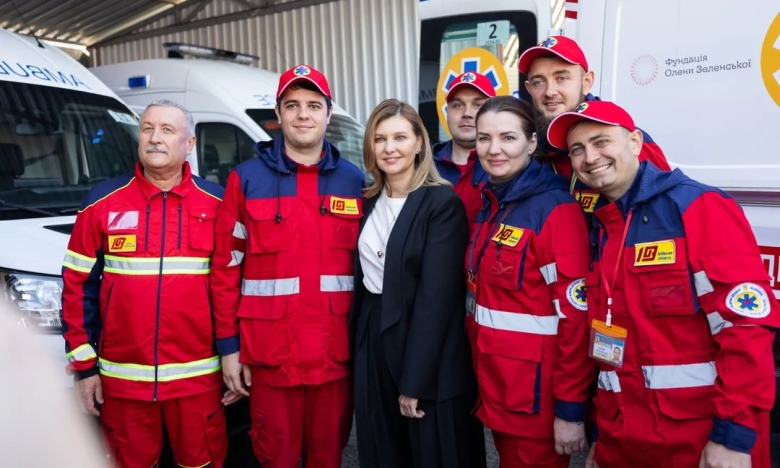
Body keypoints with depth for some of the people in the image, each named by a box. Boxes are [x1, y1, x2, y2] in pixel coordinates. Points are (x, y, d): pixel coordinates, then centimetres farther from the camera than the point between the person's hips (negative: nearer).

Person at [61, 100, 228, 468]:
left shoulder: (216, 204, -1)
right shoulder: (102, 202, 1)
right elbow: (78, 285, 3)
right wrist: (84, 363, 1)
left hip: (197, 375, 0)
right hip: (122, 376, 1)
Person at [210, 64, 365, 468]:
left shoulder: (354, 181, 5)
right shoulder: (246, 179, -1)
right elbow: (225, 268, -1)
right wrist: (228, 345, -3)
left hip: (336, 353, 2)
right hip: (269, 354, -1)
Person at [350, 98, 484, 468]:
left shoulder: (443, 203, -12)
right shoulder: (368, 201, 7)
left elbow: (437, 295, -17)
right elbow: (363, 278, 10)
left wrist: (414, 381, -18)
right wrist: (356, 344, 5)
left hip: (431, 357, -5)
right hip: (374, 345, 6)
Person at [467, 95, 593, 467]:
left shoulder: (556, 210, -17)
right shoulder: (488, 207, 6)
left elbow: (575, 316, -19)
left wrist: (570, 409, -17)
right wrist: (484, 380, 12)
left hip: (537, 395, -7)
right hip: (493, 386, 7)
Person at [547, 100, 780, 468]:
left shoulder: (699, 207, -10)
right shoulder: (596, 231, 8)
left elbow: (747, 324, -16)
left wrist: (735, 434, -18)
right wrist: (600, 432, 14)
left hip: (701, 438, -6)